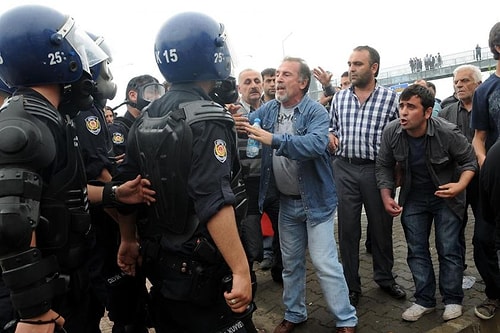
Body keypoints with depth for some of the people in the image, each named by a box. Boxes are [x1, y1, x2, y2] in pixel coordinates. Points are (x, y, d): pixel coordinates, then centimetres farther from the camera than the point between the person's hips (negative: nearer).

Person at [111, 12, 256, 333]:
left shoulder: (145, 119, 4)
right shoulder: (208, 119, -20)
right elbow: (214, 203, -28)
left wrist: (128, 240, 19)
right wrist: (242, 270, -27)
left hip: (159, 261, 8)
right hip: (203, 268, -7)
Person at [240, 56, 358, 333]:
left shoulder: (315, 111, -16)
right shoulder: (269, 109, 2)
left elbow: (317, 144, -32)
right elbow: (246, 123, -5)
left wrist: (274, 140, -41)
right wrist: (234, 121, -28)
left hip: (316, 201, -5)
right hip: (286, 201, 6)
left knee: (325, 263, 0)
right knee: (290, 263, 18)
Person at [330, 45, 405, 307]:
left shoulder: (390, 97, 0)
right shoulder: (339, 97, 8)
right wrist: (330, 136, -3)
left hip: (377, 169, -1)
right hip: (345, 169, 2)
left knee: (381, 226, 11)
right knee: (347, 228, 7)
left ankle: (384, 277, 34)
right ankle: (351, 284, 22)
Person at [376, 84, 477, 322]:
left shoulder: (447, 132, -24)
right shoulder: (391, 132, -16)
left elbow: (469, 160, -9)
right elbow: (384, 166, -4)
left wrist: (461, 185, -27)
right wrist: (386, 196, -12)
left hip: (446, 197, -3)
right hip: (413, 198, 3)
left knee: (448, 249, 2)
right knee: (416, 250, 8)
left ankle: (453, 300, 22)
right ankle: (425, 300, 23)